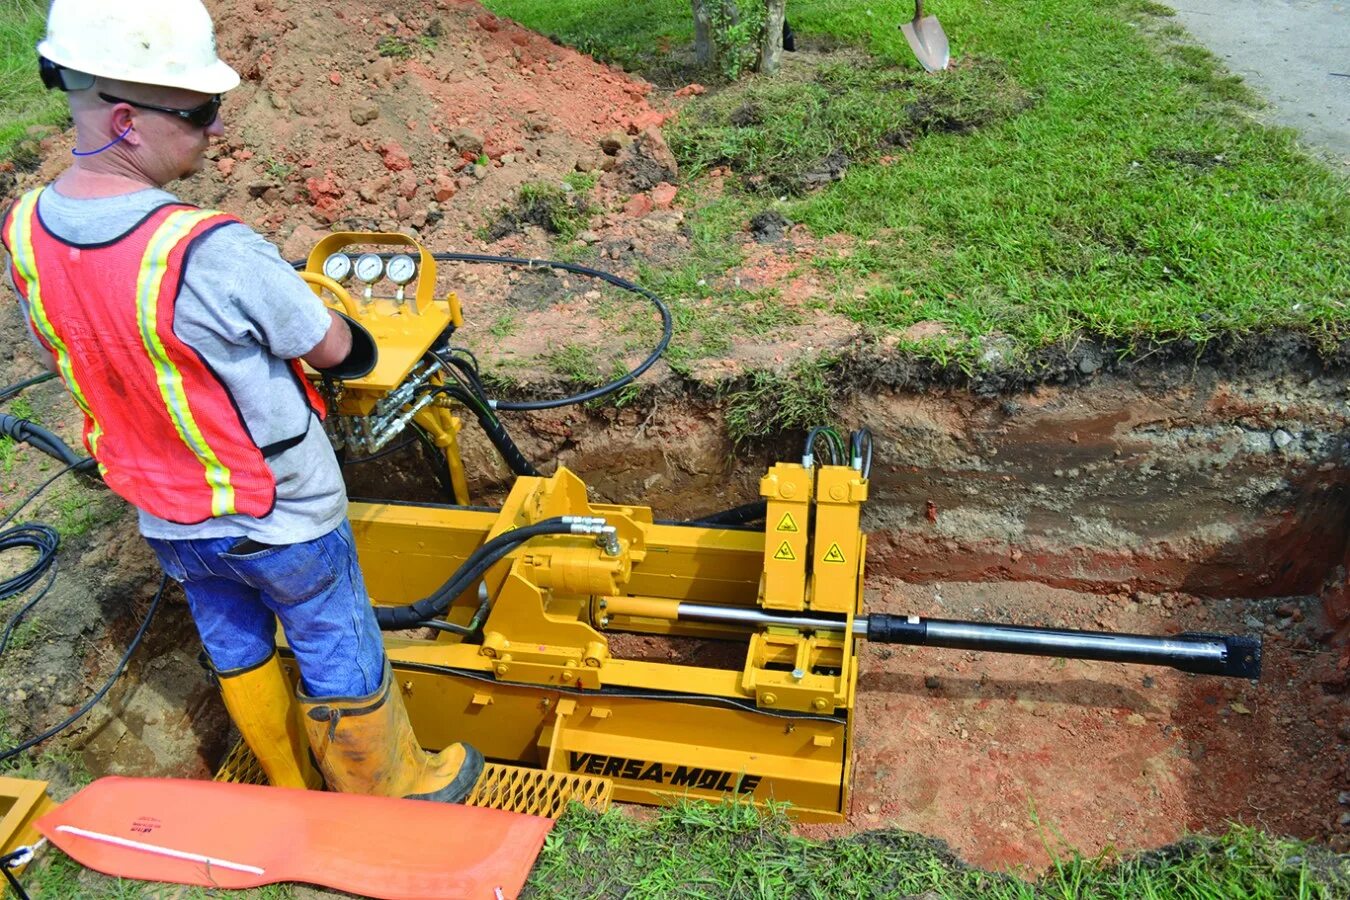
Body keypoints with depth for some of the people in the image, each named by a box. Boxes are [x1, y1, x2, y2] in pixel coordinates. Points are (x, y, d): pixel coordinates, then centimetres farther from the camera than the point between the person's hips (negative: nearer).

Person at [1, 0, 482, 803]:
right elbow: (335, 350, -19)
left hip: (165, 518, 7)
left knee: (236, 650, 25)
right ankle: (392, 790, 37)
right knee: (341, 659, 14)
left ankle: (295, 786, 47)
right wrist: (358, 345, 4)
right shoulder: (214, 254, -33)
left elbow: (80, 363, 5)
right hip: (281, 517, -6)